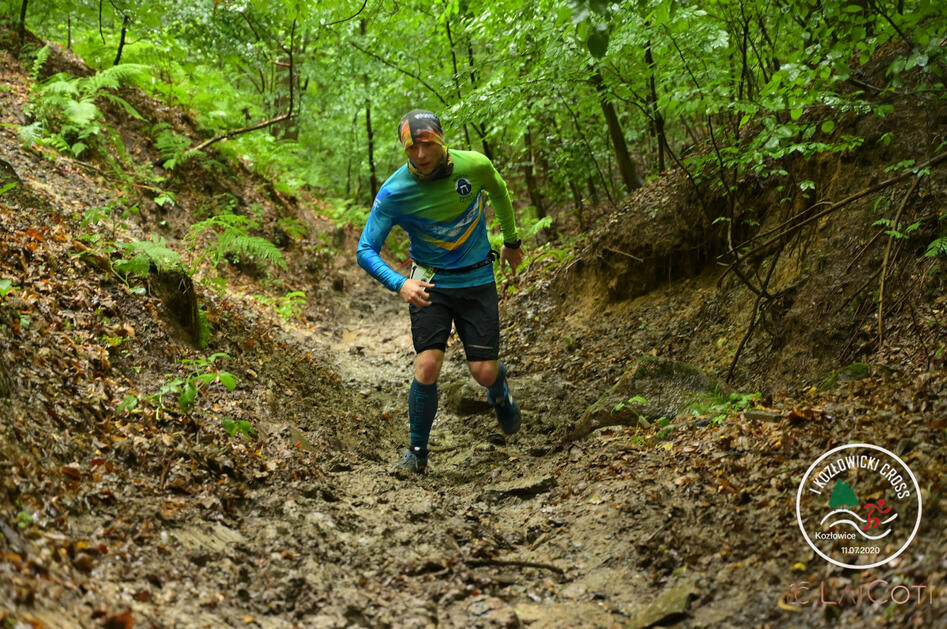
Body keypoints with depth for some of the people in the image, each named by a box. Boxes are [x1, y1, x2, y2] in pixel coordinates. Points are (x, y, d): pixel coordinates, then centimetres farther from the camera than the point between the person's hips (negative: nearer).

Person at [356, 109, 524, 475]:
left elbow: (499, 192, 11)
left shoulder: (475, 166, -13)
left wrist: (511, 241, 22)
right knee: (428, 366, -16)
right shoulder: (394, 193, -17)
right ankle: (417, 452, 5)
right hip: (429, 283, -1)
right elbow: (366, 251, -15)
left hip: (477, 280, 1)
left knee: (484, 372, -4)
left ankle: (499, 393, 35)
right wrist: (399, 284, -34)